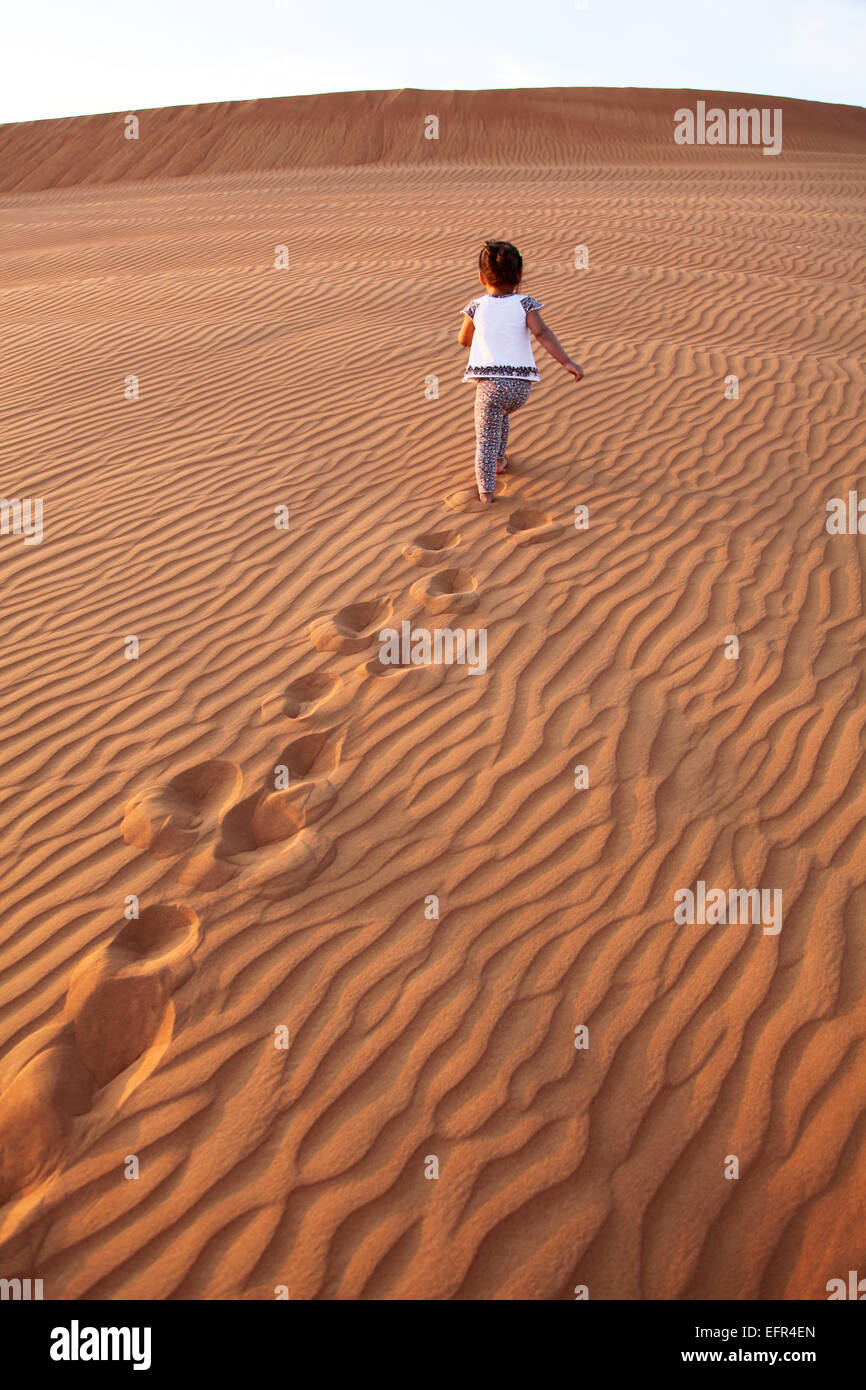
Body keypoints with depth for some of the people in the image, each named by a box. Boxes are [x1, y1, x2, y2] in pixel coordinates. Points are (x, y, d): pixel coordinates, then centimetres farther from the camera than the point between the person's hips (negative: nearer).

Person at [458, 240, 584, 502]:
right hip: (521, 386, 2)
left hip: (489, 384, -2)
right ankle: (499, 461, 44)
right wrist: (567, 362, -16)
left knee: (486, 440, 2)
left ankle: (486, 491, -5)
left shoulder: (477, 307, 6)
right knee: (502, 413, 33)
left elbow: (463, 340, 20)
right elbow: (542, 334, -12)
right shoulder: (524, 304, 3)